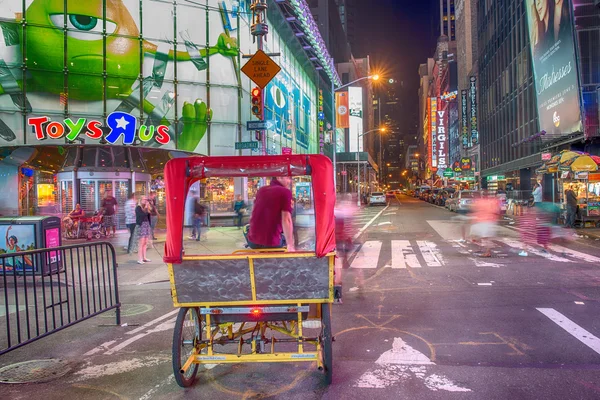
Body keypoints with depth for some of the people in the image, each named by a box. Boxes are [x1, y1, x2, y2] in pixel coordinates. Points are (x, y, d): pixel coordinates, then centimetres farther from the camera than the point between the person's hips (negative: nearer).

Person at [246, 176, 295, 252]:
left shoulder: (261, 190, 12)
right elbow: (286, 219, -19)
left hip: (253, 240, 6)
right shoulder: (285, 192, -9)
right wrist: (290, 245, -18)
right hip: (272, 242, -6)